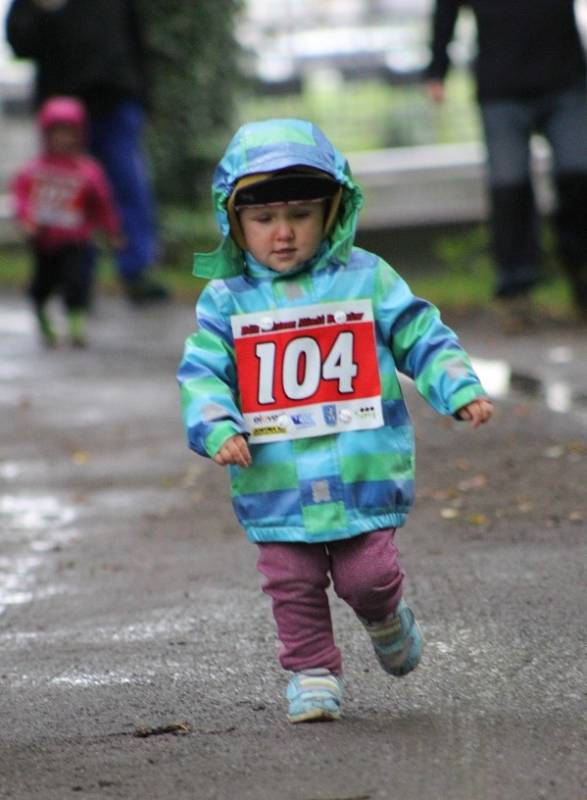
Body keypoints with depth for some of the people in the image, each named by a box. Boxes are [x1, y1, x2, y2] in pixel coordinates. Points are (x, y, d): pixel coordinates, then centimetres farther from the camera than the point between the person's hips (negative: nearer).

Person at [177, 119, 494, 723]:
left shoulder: (367, 279, 2)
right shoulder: (225, 299, 2)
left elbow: (423, 340, 7)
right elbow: (202, 375, 0)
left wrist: (461, 391, -6)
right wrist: (218, 429, -16)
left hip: (364, 471, -1)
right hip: (276, 485, 1)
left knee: (368, 577, 0)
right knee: (293, 585, 2)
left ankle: (385, 619, 32)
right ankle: (312, 672, 18)